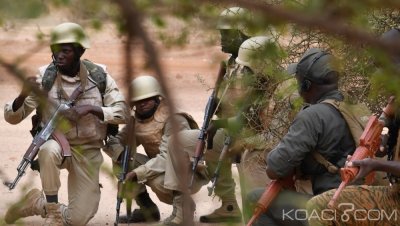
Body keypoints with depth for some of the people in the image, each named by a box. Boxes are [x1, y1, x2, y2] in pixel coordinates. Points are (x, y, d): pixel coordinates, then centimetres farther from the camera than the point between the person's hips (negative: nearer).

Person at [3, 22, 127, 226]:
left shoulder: (98, 75, -7)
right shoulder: (45, 76, -10)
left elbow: (122, 112, -9)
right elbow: (12, 116, -8)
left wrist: (90, 109, -25)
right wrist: (22, 96, -31)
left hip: (88, 151, 1)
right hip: (57, 143, -1)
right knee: (49, 150, -40)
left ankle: (37, 204, 21)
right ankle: (52, 208, -18)